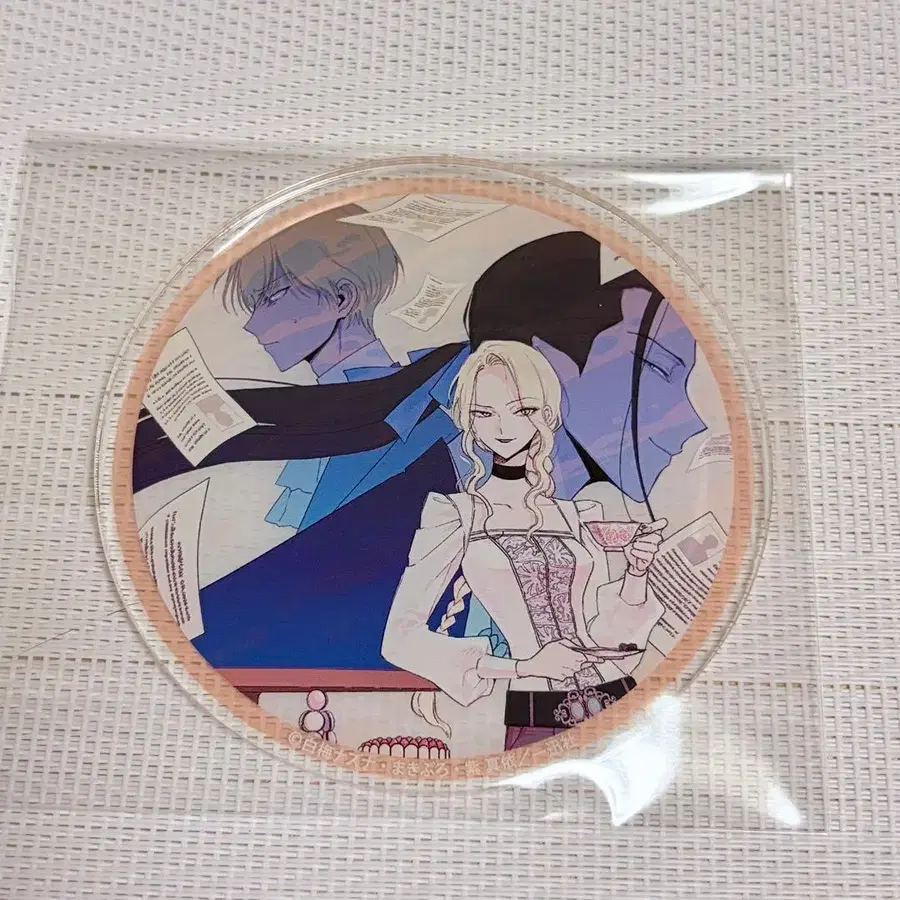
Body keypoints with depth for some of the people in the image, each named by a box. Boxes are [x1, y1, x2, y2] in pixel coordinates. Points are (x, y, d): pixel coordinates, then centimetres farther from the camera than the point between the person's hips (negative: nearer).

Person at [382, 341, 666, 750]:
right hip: (537, 717, -3)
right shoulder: (457, 514, -3)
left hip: (619, 701, 4)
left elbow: (601, 630, 10)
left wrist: (636, 573, -8)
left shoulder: (573, 515, 8)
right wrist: (523, 666, -12)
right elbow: (402, 638, -8)